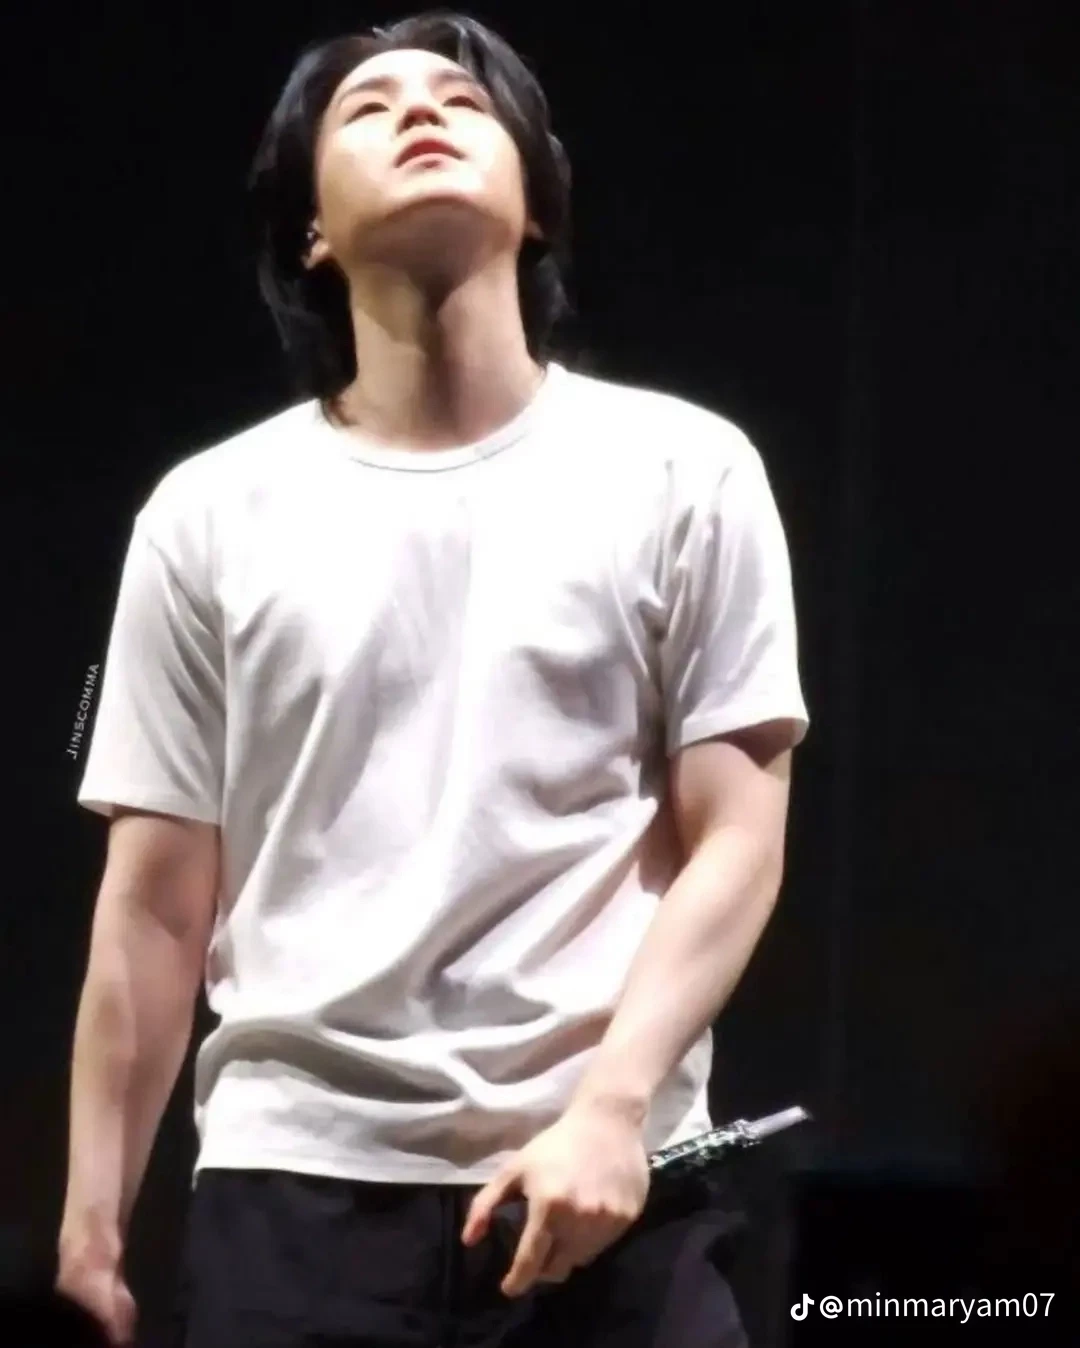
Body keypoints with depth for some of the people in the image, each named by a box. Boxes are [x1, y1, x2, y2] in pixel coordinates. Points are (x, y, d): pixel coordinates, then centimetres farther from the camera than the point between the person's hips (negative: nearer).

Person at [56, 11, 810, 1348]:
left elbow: (735, 840, 1)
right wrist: (93, 1211, 6)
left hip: (608, 1186, -1)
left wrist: (612, 1108, -12)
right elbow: (155, 905, 10)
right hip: (294, 1187, 1)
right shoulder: (211, 515, 10)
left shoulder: (680, 472, 6)